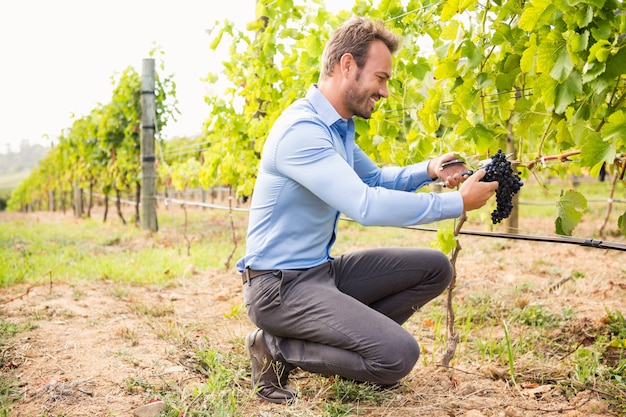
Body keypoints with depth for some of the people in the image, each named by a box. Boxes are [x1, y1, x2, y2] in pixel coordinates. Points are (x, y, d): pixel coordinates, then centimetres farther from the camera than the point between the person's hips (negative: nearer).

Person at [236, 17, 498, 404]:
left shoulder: (338, 126, 10)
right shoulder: (301, 129, -22)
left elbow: (375, 178, 25)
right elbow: (366, 205, -31)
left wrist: (428, 170, 4)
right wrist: (457, 203, -22)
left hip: (323, 270, 10)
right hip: (281, 285, -9)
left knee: (435, 268, 7)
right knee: (399, 355, -22)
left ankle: (350, 336, 8)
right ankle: (276, 348, -5)